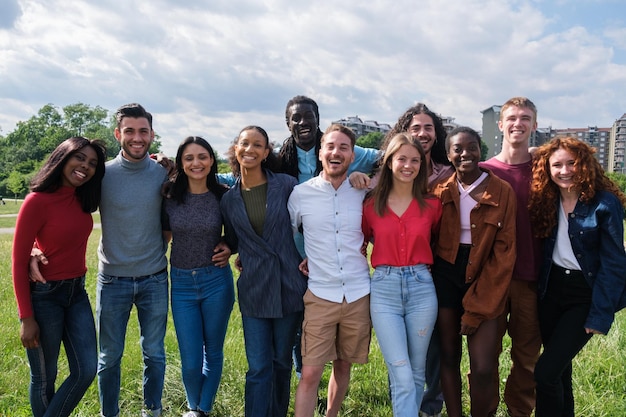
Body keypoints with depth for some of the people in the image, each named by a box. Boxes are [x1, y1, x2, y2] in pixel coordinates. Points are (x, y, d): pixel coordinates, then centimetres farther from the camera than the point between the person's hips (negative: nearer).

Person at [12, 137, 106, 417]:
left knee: (86, 371, 8)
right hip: (44, 296, -6)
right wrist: (27, 318, -13)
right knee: (44, 378, 11)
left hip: (77, 293, 6)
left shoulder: (82, 198, 1)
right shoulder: (37, 201, -17)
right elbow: (19, 261, -13)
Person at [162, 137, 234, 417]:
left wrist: (230, 248, -9)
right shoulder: (170, 197, -4)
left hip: (216, 280, 0)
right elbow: (163, 236, 6)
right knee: (191, 362, 5)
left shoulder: (223, 196, -6)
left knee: (213, 353, 14)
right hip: (181, 282, 1)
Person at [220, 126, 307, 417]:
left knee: (282, 361, 14)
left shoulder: (286, 185, -4)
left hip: (289, 286, -1)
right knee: (259, 368, 2)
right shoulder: (229, 200, 4)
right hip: (253, 290, 1)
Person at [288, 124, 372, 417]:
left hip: (359, 294, 2)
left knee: (343, 365, 17)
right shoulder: (301, 193, -3)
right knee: (310, 373, -3)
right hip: (320, 296, -2)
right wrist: (301, 260, 2)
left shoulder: (365, 192, 0)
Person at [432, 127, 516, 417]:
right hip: (446, 277, 2)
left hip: (484, 281, -2)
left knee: (483, 368, -7)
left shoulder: (502, 192, -6)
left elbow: (504, 251, -7)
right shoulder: (441, 191, 2)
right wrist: (430, 284, -3)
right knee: (449, 356, 10)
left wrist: (479, 303, -10)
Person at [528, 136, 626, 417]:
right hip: (552, 288, 5)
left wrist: (600, 315, -16)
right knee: (560, 368, 16)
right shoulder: (546, 200, 2)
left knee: (545, 372, -9)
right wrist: (539, 292, 0)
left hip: (586, 294, -5)